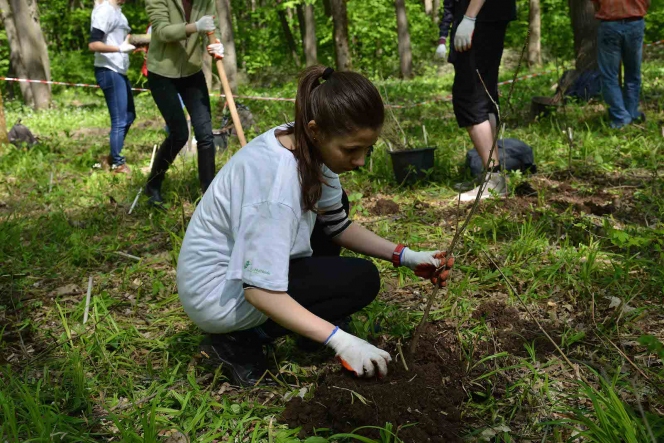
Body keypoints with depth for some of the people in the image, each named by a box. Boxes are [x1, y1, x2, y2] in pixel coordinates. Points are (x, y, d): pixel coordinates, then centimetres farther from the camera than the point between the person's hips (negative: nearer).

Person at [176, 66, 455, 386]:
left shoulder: (307, 146, -8)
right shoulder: (277, 181, -33)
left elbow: (338, 225, 6)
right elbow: (260, 292, -32)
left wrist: (406, 257, -3)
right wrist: (339, 340, -33)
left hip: (247, 259, 9)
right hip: (218, 296, -8)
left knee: (334, 202, 12)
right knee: (362, 279, -11)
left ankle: (313, 317, 15)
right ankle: (239, 342, -8)